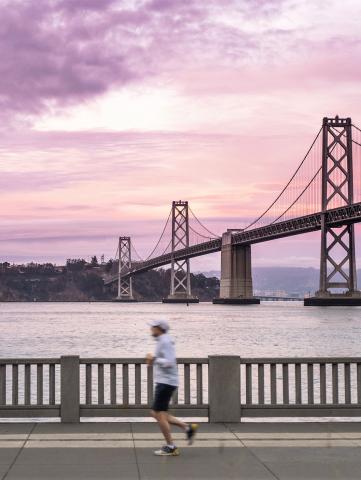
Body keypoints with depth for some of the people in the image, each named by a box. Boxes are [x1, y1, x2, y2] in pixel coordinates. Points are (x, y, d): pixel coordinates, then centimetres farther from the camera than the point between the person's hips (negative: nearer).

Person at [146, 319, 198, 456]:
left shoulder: (165, 341, -15)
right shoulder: (164, 341, 18)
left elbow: (169, 363, -24)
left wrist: (153, 359, -14)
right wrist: (153, 361, 12)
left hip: (166, 382, -10)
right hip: (165, 382, 10)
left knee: (159, 414, -6)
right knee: (156, 413, 12)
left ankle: (170, 447, 0)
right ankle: (187, 428, 12)